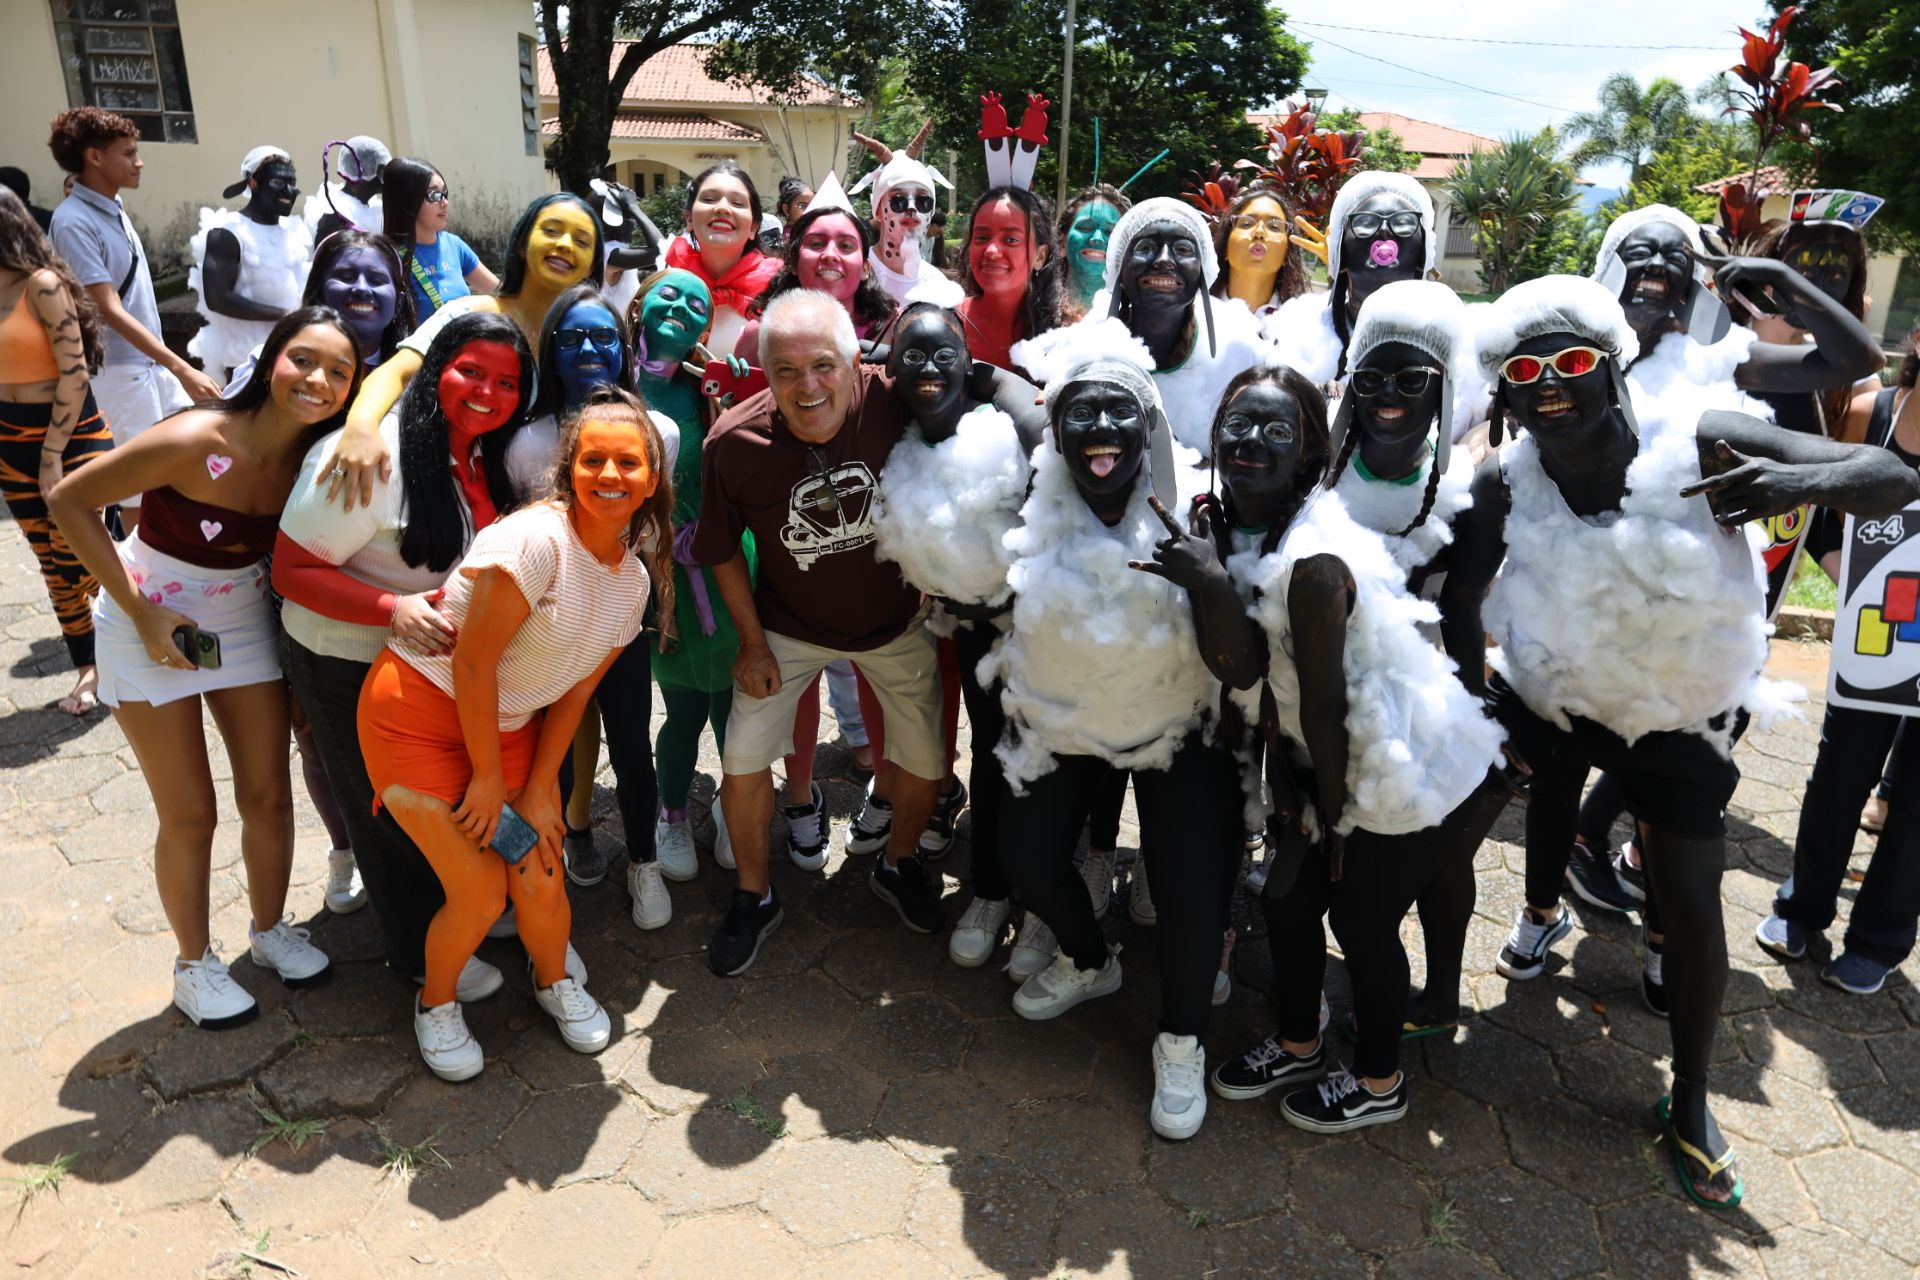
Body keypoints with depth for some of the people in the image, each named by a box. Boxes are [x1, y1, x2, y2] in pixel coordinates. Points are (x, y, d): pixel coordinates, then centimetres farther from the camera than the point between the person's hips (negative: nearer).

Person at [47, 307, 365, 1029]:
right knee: (190, 817, 5)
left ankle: (270, 930, 34)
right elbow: (69, 501, -20)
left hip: (244, 622, 4)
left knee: (269, 797, 10)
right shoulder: (197, 441, -28)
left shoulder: (318, 458, -13)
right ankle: (194, 963, 27)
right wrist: (143, 613, -20)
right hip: (152, 627, -4)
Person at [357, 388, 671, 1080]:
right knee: (480, 892, -7)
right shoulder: (535, 539, -26)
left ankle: (555, 981, 35)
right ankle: (436, 1003, 25)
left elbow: (574, 692, 3)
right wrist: (489, 778, -14)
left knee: (540, 883, 1)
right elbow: (472, 664, -23)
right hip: (421, 713, -6)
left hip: (509, 726, 6)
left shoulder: (635, 578, -2)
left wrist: (538, 788, -1)